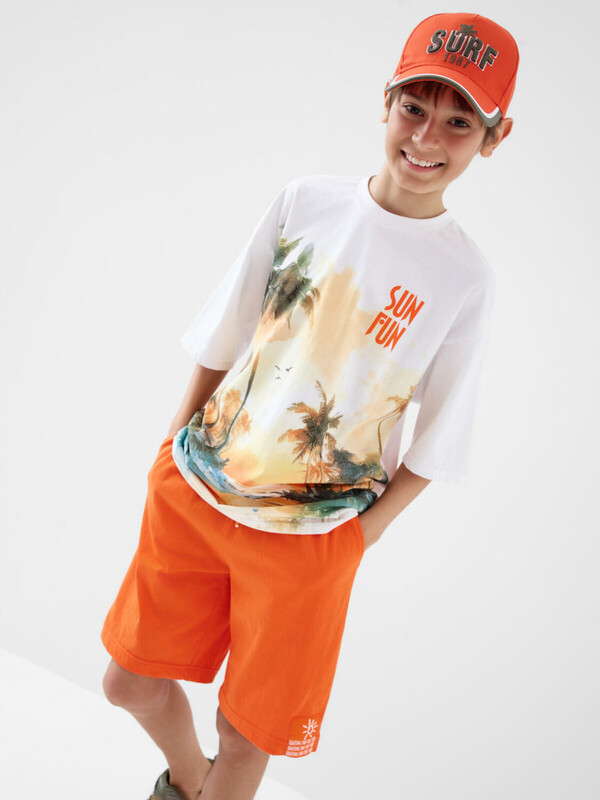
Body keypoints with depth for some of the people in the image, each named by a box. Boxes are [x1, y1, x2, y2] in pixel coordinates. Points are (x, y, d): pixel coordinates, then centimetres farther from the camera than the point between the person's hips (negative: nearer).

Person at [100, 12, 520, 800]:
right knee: (130, 681, 16)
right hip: (192, 490, 3)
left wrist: (362, 533, -3)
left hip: (309, 537, -3)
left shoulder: (468, 280, -9)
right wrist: (173, 449, 4)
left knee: (246, 736, 9)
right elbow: (223, 341, 4)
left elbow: (434, 442, -2)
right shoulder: (305, 201, -3)